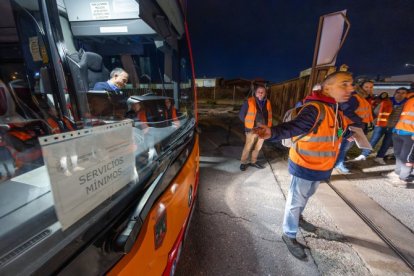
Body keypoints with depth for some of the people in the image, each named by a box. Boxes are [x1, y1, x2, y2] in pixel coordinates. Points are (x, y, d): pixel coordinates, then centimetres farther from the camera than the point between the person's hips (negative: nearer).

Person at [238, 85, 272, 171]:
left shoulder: (267, 103, 6)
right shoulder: (249, 102, -9)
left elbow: (269, 116, 16)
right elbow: (241, 115, -3)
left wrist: (268, 127, 10)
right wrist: (248, 123, 0)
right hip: (252, 129, -5)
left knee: (258, 147, 15)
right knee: (248, 147, 3)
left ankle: (253, 161, 33)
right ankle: (243, 162, 20)